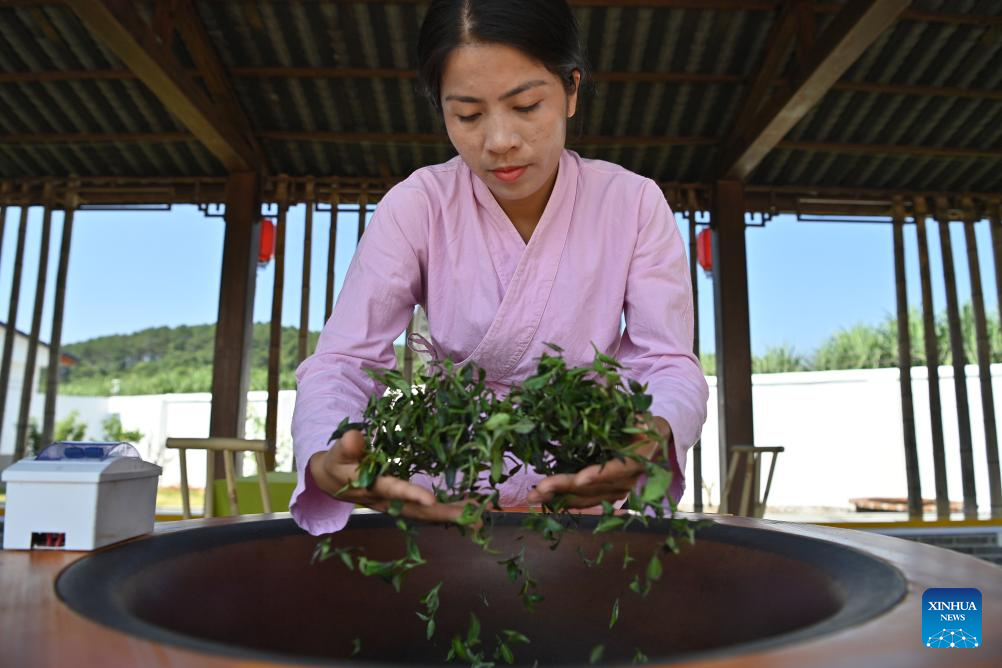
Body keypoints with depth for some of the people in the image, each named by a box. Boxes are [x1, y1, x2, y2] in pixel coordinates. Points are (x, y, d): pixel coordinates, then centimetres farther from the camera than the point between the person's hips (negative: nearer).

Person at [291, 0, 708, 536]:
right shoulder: (418, 205, -9)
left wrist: (653, 437, -35)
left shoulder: (633, 203, -8)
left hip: (589, 497, 1)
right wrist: (326, 460, -36)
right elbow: (341, 360, -14)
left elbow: (671, 365, -11)